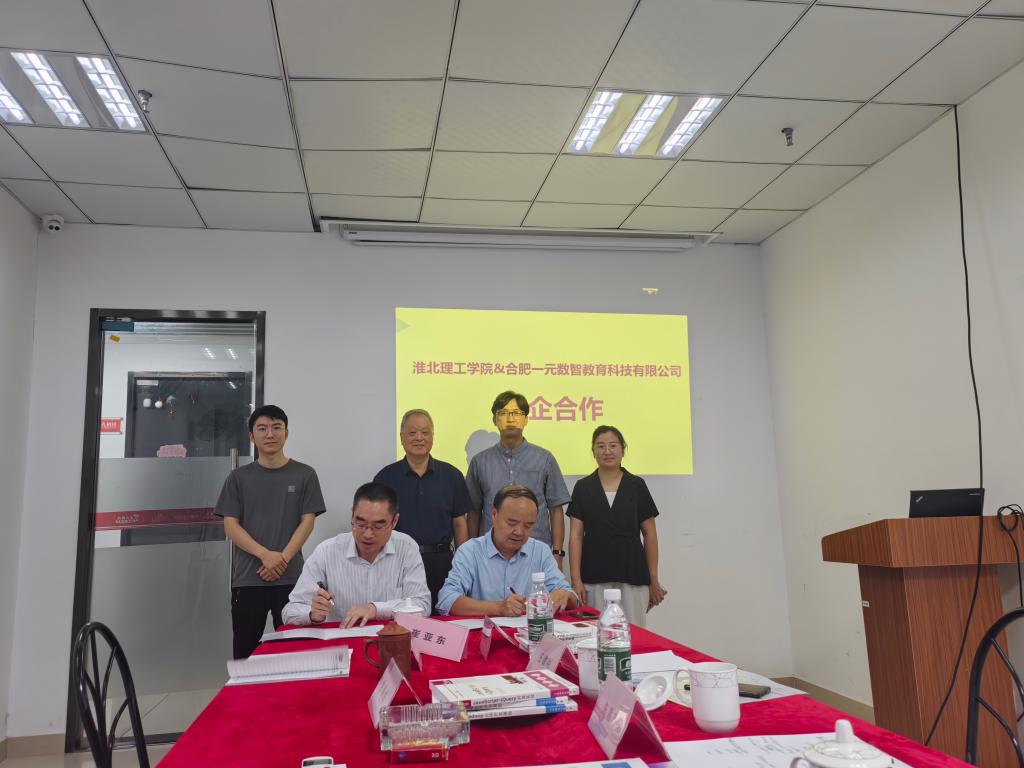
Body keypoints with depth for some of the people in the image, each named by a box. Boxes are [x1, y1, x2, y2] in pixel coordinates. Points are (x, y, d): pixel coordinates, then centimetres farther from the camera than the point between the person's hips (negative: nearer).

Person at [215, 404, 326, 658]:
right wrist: (266, 555, -13)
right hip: (247, 578, 1)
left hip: (291, 578, -1)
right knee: (245, 651, 6)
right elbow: (230, 526, 1)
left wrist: (282, 559, -12)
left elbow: (307, 522, 1)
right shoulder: (239, 478, 7)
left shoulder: (304, 474, 5)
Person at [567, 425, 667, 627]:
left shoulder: (636, 486, 2)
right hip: (594, 579, 0)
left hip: (632, 576, 0)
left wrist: (654, 580, 4)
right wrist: (576, 580, -6)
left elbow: (649, 534, 5)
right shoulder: (583, 488, 3)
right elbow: (576, 535, 1)